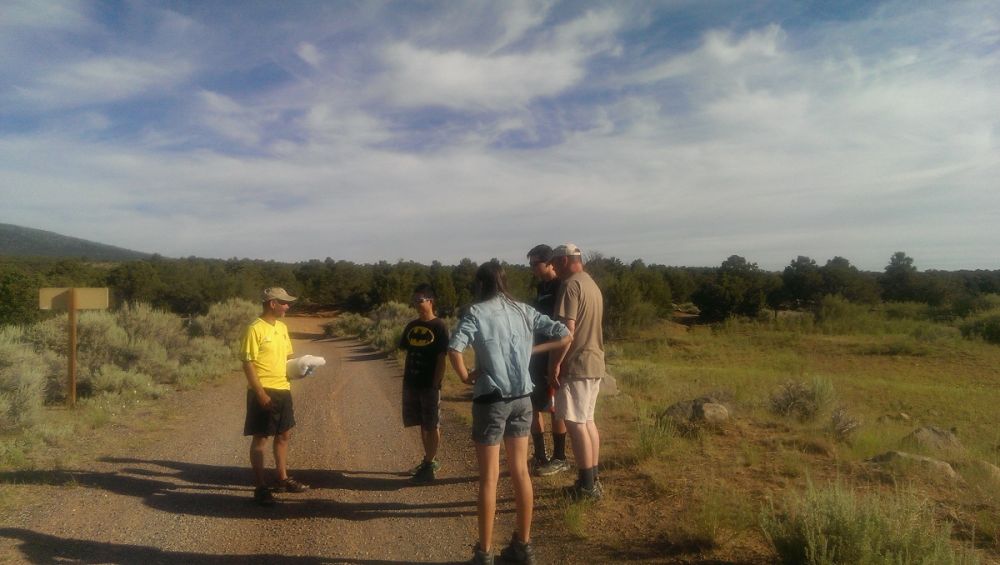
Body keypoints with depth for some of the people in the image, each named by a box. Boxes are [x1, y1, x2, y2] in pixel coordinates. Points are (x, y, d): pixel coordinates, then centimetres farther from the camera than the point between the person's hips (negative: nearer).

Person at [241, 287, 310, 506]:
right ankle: (261, 487, 11)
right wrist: (261, 393, -20)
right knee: (260, 438, 2)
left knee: (284, 435, 16)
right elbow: (248, 364, -16)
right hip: (263, 392, -8)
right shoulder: (255, 329, -14)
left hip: (283, 389, 8)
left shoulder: (282, 327, 10)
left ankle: (283, 479, 30)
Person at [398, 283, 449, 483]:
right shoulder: (411, 327, 8)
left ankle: (429, 465, 11)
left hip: (429, 385, -6)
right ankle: (430, 460, 29)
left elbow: (441, 360, -11)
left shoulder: (439, 327, -9)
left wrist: (435, 385, -14)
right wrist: (406, 378, 6)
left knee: (432, 425, 3)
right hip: (411, 384, 6)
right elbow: (405, 351, 13)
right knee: (422, 424, 16)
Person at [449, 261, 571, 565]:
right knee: (520, 471, 14)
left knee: (489, 477, 4)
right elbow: (564, 336, 5)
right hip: (522, 398, 5)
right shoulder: (524, 310, 6)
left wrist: (465, 377, -6)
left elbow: (454, 349, -22)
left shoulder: (477, 312, -7)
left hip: (492, 399, -4)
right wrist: (532, 349, 9)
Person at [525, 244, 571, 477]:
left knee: (555, 408, 1)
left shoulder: (562, 288, -13)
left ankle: (559, 459, 14)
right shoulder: (541, 287, 13)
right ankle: (540, 457, 21)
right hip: (538, 356, 8)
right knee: (533, 406, 11)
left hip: (554, 357, -8)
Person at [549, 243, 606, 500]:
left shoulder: (570, 285, -13)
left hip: (576, 364, -9)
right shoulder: (592, 284, 16)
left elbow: (568, 328, -21)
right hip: (595, 362, 10)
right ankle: (594, 478, 24)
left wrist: (555, 363, -16)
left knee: (575, 424, -2)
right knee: (587, 421, 16)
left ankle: (587, 485, 3)